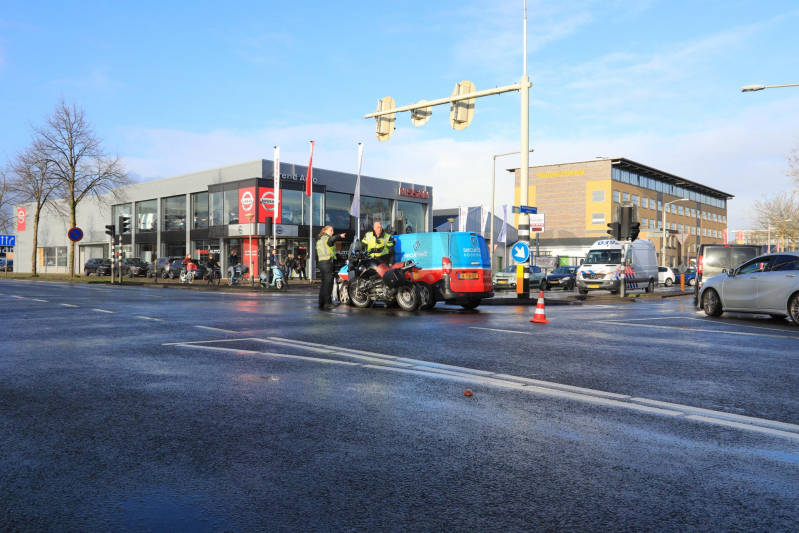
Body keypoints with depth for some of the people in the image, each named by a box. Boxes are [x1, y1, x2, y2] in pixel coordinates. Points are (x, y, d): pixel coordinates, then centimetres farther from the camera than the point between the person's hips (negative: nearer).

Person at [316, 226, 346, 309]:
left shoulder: (319, 240, 26)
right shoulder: (326, 237, -2)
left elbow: (317, 253, 28)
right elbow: (332, 239, -28)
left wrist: (317, 264, 31)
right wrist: (339, 236, -47)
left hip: (320, 262, 9)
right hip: (327, 261, -9)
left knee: (324, 283, 13)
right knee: (328, 282, -14)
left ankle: (321, 303, 13)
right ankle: (327, 301, -22)